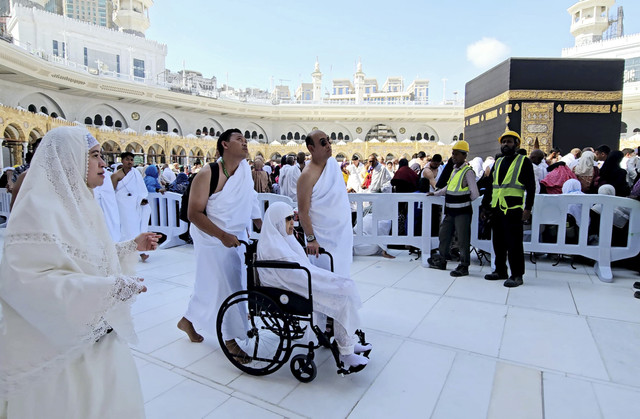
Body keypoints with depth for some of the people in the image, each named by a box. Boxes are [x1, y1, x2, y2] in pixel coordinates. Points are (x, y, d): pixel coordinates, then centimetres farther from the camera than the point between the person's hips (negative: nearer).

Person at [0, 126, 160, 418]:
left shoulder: (79, 202, 8)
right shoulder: (39, 207, -19)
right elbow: (25, 280, -27)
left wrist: (133, 246, 6)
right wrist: (112, 287, -29)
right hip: (62, 345, -7)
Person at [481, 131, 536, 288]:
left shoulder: (524, 162, 0)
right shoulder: (498, 162, 17)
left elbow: (531, 187, -5)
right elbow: (490, 185, 18)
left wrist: (528, 208, -14)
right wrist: (485, 206, 15)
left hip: (513, 210, -6)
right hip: (496, 209, 6)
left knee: (514, 244, -2)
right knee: (498, 242, 12)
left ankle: (517, 275, 7)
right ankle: (500, 271, 24)